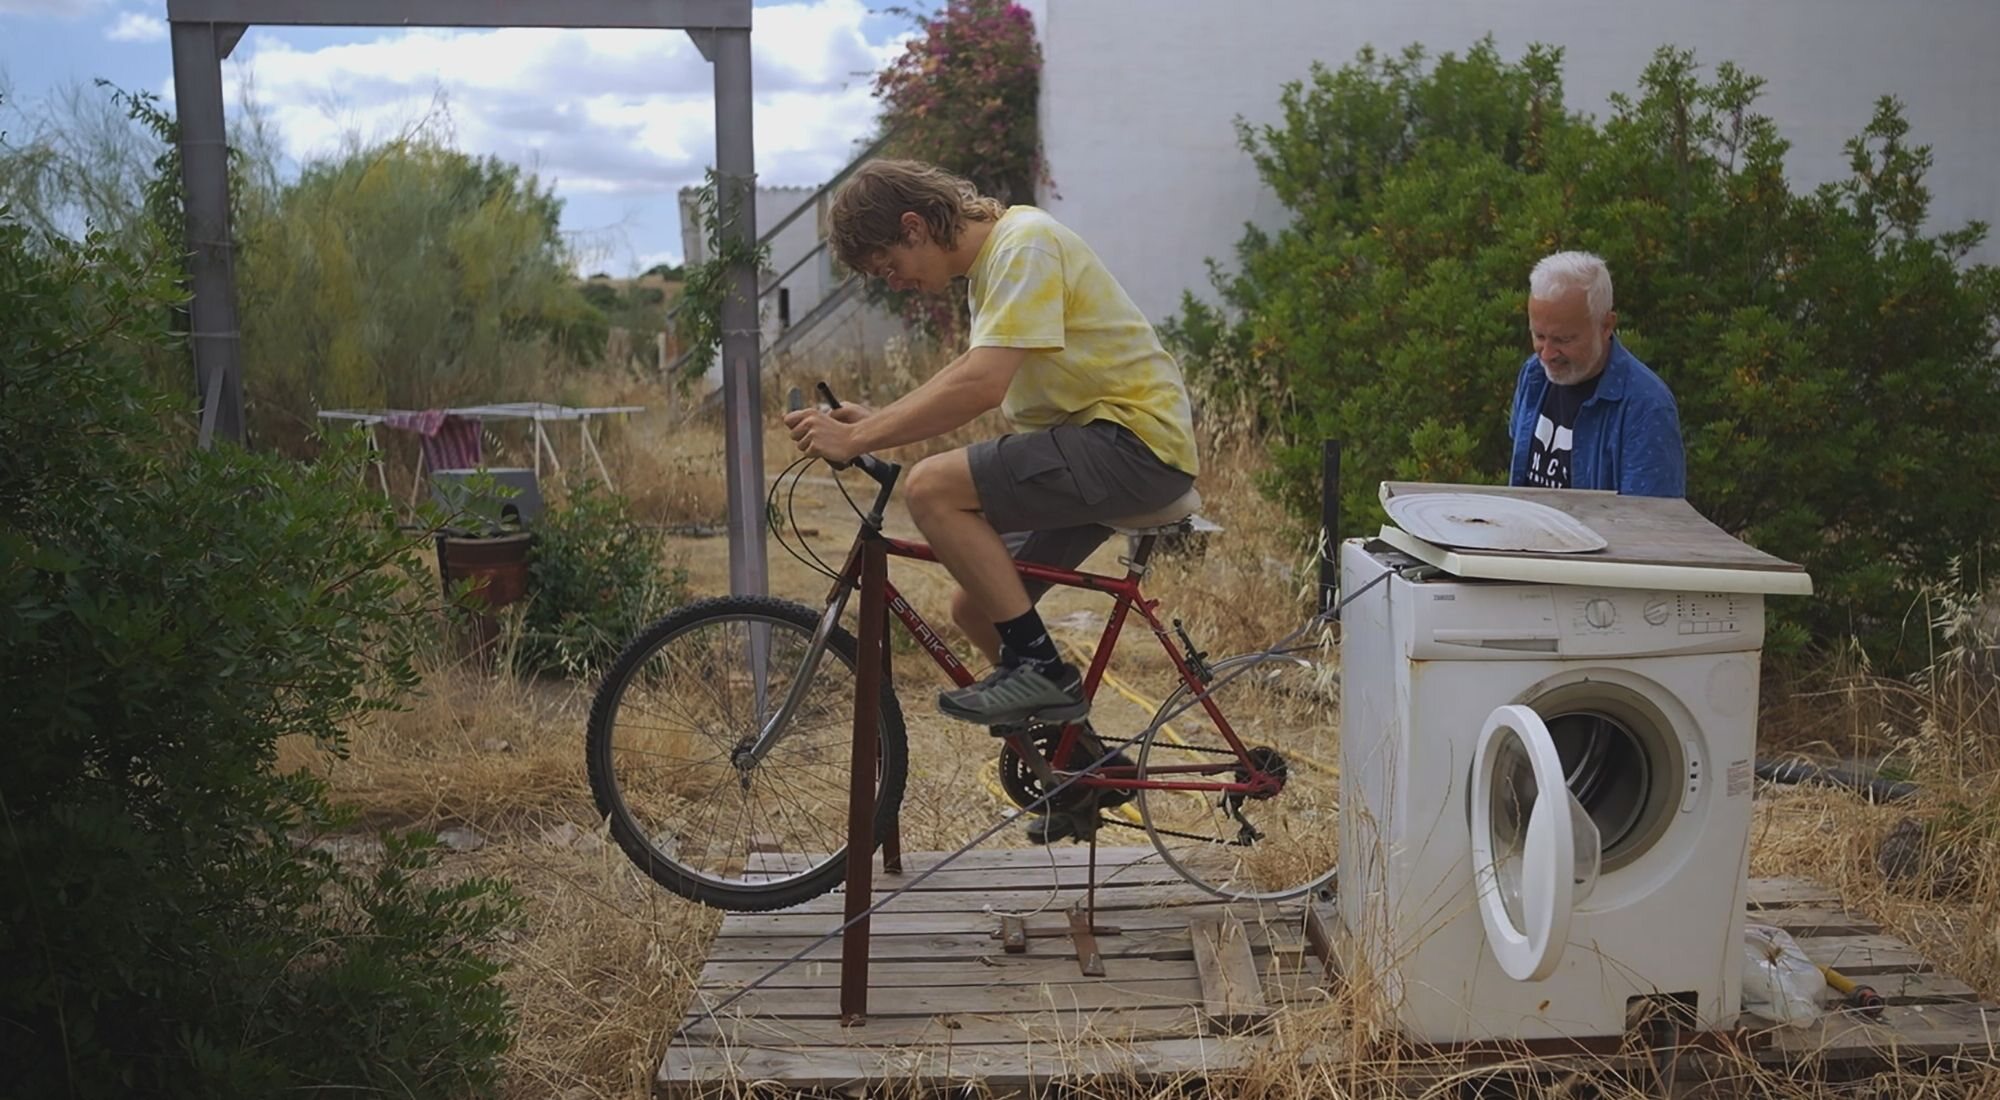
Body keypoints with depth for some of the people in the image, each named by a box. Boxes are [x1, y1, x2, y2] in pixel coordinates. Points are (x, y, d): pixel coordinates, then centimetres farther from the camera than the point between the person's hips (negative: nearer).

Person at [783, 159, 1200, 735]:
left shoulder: (1025, 244, -16)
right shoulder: (994, 254, 15)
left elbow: (982, 386, -27)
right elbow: (973, 368, 25)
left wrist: (856, 439, -22)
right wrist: (875, 418, 12)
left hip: (1136, 440, -10)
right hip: (1089, 447, 10)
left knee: (932, 487, -22)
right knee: (976, 608, 8)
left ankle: (1038, 666, -12)